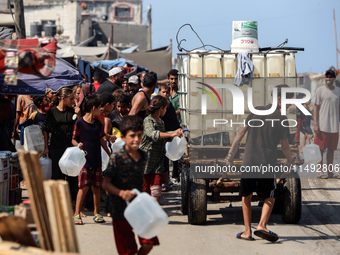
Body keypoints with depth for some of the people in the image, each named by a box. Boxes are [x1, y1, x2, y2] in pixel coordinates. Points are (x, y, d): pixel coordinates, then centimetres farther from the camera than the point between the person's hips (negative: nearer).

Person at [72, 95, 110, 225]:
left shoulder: (98, 123, 12)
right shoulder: (79, 123, -5)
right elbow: (74, 140, -1)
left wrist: (110, 155, 22)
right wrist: (78, 145, -22)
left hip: (97, 160, 5)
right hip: (84, 160, -5)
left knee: (96, 187, 8)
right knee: (84, 187, -9)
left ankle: (97, 213, 19)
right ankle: (76, 214, -2)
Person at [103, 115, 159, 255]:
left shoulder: (143, 156, 4)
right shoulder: (116, 157, -13)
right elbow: (106, 183, -14)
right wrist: (121, 193, -30)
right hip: (121, 209, -5)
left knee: (149, 243, -2)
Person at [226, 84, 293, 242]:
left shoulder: (257, 111, 7)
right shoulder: (282, 119, -2)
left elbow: (241, 132, 5)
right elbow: (284, 146, 0)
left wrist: (230, 153, 7)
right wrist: (290, 161, 16)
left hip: (248, 162, 3)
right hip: (267, 164, -3)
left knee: (246, 197, 14)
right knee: (269, 198, 12)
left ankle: (247, 232, 11)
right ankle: (262, 225, -9)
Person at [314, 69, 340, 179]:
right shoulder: (320, 90, -2)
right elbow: (316, 108, -3)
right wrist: (315, 124, -10)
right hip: (323, 125, -5)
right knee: (321, 149, -2)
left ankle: (329, 171, 14)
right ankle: (320, 171, 4)